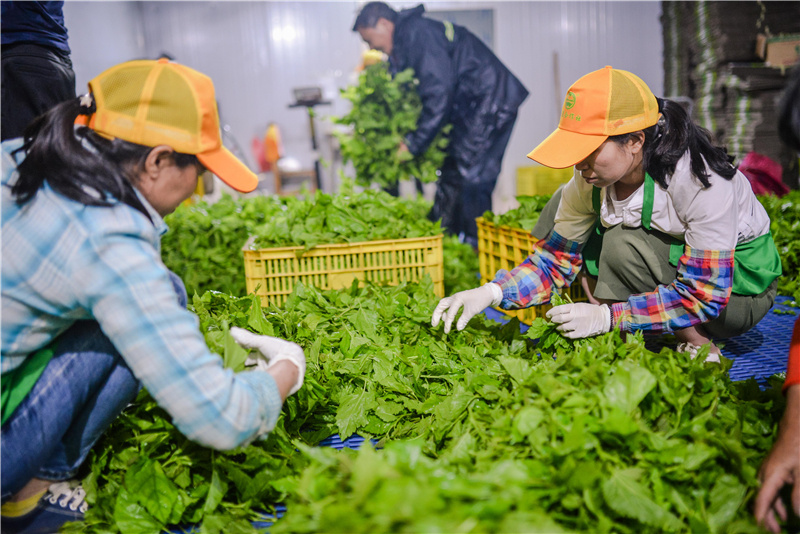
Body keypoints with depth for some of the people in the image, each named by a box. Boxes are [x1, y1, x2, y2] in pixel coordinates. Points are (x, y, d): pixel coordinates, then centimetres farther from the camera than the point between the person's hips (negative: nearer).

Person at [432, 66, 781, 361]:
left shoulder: (701, 180, -32)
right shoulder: (591, 182, -15)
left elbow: (704, 295, -30)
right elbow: (557, 257, -6)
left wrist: (606, 317, -35)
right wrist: (490, 293, -22)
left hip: (740, 285, -6)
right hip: (666, 265, 6)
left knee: (623, 245, -32)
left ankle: (699, 345, -11)